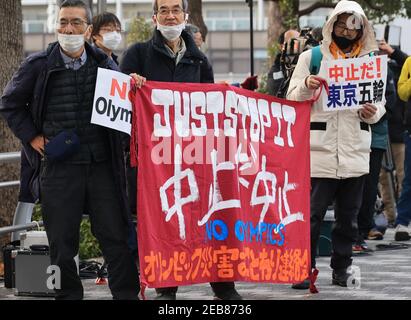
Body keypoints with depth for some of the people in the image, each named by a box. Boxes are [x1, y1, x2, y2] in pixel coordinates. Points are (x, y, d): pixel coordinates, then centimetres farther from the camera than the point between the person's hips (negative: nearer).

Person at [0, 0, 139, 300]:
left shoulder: (104, 64, 7)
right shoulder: (39, 65, 3)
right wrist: (33, 138, 3)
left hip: (101, 163, 1)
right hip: (58, 166, -1)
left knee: (115, 235, 1)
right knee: (62, 241, 4)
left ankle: (127, 293, 8)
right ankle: (68, 295, 14)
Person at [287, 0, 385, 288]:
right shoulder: (311, 57, 4)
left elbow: (380, 104, 15)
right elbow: (292, 99, 2)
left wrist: (373, 112, -9)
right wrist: (306, 85, -20)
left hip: (356, 152, 3)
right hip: (319, 150, -3)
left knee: (348, 215, 9)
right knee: (311, 213, -5)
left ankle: (342, 269, 18)